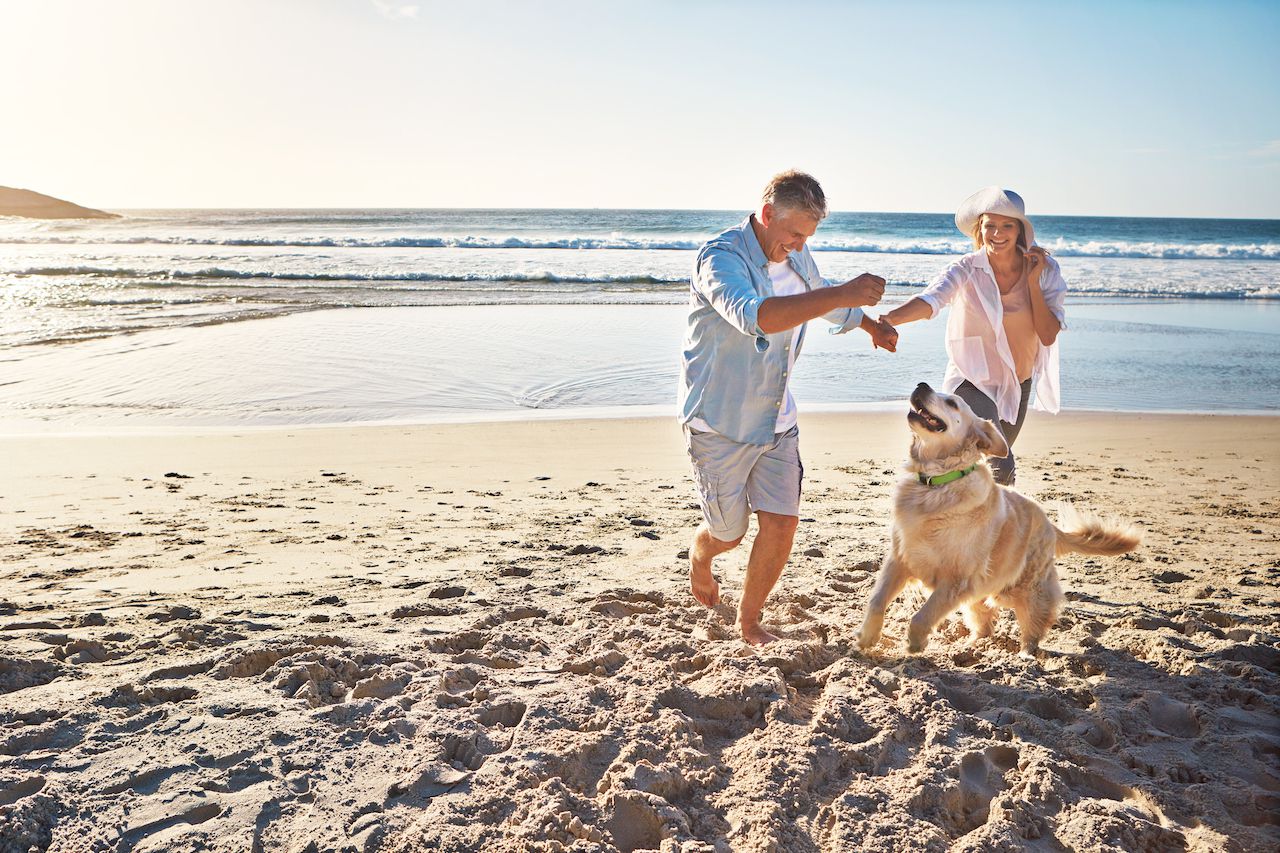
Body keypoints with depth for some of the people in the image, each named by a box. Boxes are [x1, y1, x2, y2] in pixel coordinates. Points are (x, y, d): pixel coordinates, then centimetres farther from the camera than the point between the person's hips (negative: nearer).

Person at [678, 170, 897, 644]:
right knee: (729, 533, 9)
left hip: (777, 421, 6)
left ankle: (749, 623, 18)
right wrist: (842, 294, -46)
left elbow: (823, 300, 27)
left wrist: (874, 327, 42)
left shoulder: (796, 258, 4)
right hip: (720, 423, -6)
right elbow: (754, 316, -43)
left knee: (782, 524, -2)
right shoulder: (721, 258, -22)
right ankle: (700, 554, 47)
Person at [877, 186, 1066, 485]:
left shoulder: (1045, 268, -8)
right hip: (973, 380, -5)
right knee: (1000, 468, -25)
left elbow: (1048, 336, -12)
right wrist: (890, 318, -58)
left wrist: (1033, 281, -19)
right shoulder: (967, 270, -17)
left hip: (1019, 383, 5)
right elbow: (931, 299, -38)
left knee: (995, 465, 22)